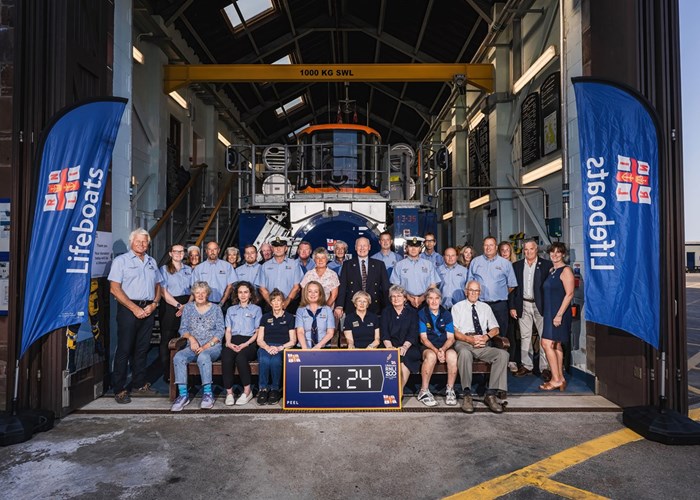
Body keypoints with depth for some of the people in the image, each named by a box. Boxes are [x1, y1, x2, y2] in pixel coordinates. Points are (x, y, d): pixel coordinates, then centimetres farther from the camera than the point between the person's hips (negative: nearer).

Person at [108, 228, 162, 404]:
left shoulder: (152, 262, 16)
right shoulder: (121, 260, -1)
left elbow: (158, 286, 18)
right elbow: (114, 289, -9)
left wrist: (154, 304, -1)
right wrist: (135, 308, -13)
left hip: (148, 309, 5)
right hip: (129, 309, -5)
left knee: (142, 349, 11)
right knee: (124, 349, -2)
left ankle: (140, 384, 21)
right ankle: (119, 390, 6)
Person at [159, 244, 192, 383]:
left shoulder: (189, 270, 15)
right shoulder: (164, 269, 3)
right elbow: (163, 292, -5)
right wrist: (179, 305, -11)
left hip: (187, 307, 3)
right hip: (169, 307, -3)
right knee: (167, 340, 0)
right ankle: (167, 374, 6)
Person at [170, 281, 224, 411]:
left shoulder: (216, 309, 7)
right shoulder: (188, 308, 13)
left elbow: (220, 331, 1)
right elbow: (183, 329, 10)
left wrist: (207, 346, -12)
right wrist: (191, 338, -12)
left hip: (212, 346, -3)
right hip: (193, 347, 3)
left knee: (203, 356, -36)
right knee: (178, 357, -28)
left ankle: (208, 393, -29)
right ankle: (183, 394, -25)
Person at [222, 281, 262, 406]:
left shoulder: (256, 309, 17)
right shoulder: (231, 310, 26)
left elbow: (257, 331, 7)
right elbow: (228, 330, 17)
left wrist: (246, 344, -10)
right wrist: (228, 343, -5)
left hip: (249, 341, -2)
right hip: (233, 341, 2)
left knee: (240, 357, -35)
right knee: (226, 358, -32)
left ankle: (247, 391, -20)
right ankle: (229, 392, -25)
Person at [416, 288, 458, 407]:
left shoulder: (446, 314, 8)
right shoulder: (422, 314, 0)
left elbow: (450, 338, 2)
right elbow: (423, 338, -6)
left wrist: (443, 349, -18)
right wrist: (436, 351, -21)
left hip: (445, 347, 2)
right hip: (427, 347, -2)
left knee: (452, 355, -32)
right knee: (431, 355, -36)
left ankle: (450, 390, -17)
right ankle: (424, 391, -24)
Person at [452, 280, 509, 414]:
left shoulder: (485, 307, 23)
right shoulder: (457, 307, 12)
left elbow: (495, 329, 17)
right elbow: (455, 332, 2)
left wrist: (486, 337, -5)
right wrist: (470, 339, -14)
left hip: (482, 345, 4)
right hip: (463, 343, -3)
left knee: (503, 354, -26)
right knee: (464, 353, -40)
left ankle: (490, 394, -24)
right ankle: (466, 395, -31)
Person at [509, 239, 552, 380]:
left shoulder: (546, 265, 0)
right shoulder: (516, 266, 8)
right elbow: (512, 287, 7)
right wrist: (512, 307, 2)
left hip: (541, 305, -2)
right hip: (523, 306, 3)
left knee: (544, 337, -1)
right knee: (525, 337, 9)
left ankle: (545, 368, 7)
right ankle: (526, 366, 18)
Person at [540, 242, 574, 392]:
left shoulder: (566, 270, -9)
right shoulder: (551, 270, 15)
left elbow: (569, 294, -16)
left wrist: (559, 314, -20)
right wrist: (549, 314, 12)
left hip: (559, 312, -9)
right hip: (550, 312, 9)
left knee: (547, 344, -13)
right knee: (556, 346, 11)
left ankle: (556, 380, -6)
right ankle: (560, 379, 19)